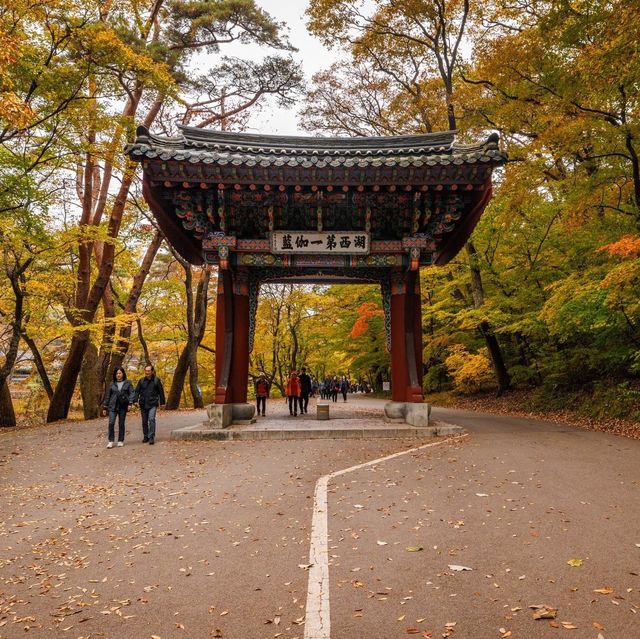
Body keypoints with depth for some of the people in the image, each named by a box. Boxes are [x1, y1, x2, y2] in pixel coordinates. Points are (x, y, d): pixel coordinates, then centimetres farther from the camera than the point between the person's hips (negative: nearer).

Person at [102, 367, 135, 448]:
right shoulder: (112, 384, 8)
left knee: (121, 424, 6)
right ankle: (110, 441, -2)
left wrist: (130, 403, -16)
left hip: (123, 406, -1)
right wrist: (105, 406, 10)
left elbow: (131, 393, -2)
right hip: (113, 406, 1)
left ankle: (121, 441, 16)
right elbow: (107, 396, 12)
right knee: (111, 423, -10)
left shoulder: (128, 383, 4)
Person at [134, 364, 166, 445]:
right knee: (144, 421, 10)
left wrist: (162, 402, 3)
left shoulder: (156, 380, 1)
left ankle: (151, 437, -13)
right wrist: (135, 400, -13)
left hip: (153, 404, -3)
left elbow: (161, 392, 4)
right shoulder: (141, 381, 7)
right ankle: (145, 436, 23)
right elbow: (137, 391, 3)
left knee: (151, 419, -17)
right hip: (143, 404, 3)